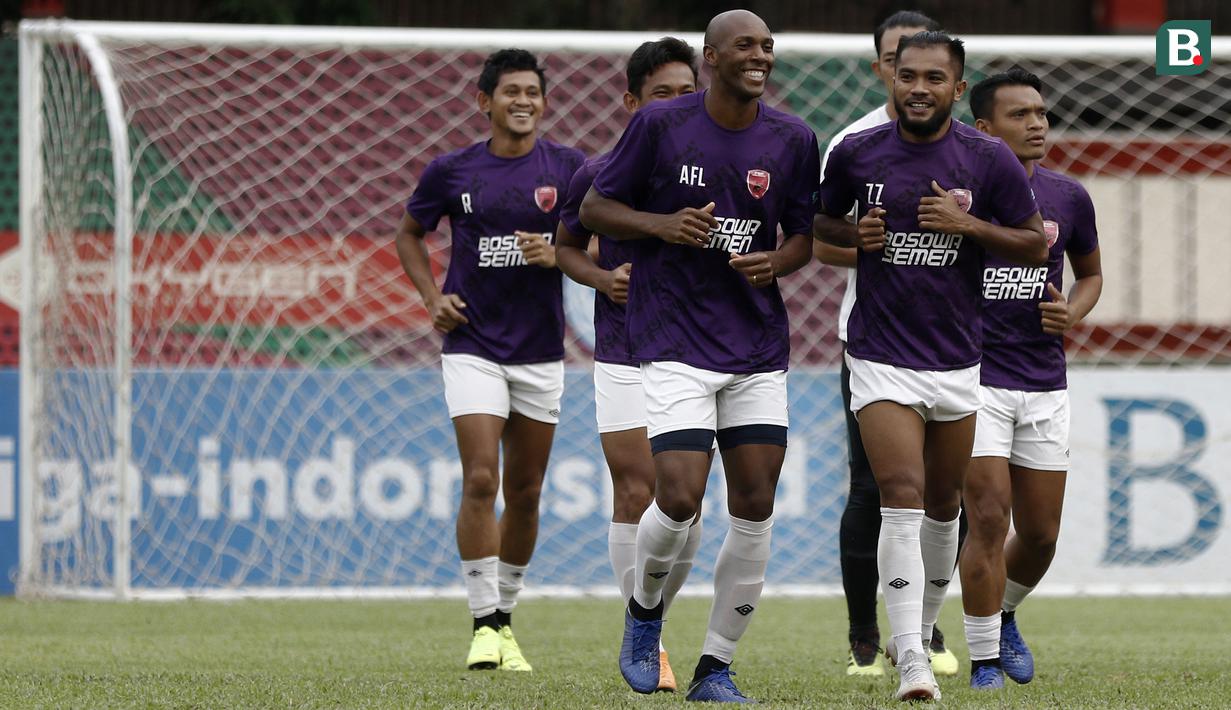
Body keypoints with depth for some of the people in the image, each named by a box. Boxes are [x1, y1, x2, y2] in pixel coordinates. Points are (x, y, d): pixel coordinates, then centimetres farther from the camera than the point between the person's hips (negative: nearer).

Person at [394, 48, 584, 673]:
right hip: (473, 346, -2)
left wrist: (559, 255, -15)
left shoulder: (570, 169, 0)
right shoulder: (451, 171, 1)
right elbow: (409, 233, 16)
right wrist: (432, 298, 2)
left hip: (540, 351, 2)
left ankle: (505, 616, 23)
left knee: (524, 493, 7)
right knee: (480, 481, -14)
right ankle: (484, 624, -9)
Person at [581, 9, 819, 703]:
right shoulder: (660, 124, -6)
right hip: (675, 340, -4)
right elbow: (596, 209, 3)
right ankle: (645, 612, 16)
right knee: (680, 500, -15)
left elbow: (803, 235, 12)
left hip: (759, 345, 4)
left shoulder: (793, 139, 2)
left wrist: (777, 262, -11)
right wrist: (663, 224, -15)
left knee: (755, 510, -1)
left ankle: (716, 666, 12)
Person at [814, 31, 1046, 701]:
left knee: (942, 507, 15)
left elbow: (1034, 245, 1)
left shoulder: (990, 160, -4)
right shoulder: (856, 154, -2)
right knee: (902, 498, -16)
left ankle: (921, 630, 37)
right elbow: (822, 221, 15)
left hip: (957, 361, 2)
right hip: (881, 359, -2)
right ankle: (912, 664, -22)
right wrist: (856, 235, -8)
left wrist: (968, 223, -15)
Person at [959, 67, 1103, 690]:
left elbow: (1091, 272, 19)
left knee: (1040, 534, 8)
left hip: (1044, 386, 4)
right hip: (974, 379, -4)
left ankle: (1002, 615, 38)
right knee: (989, 517, -14)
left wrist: (1073, 313, -2)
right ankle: (984, 661, -4)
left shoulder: (1068, 198, 4)